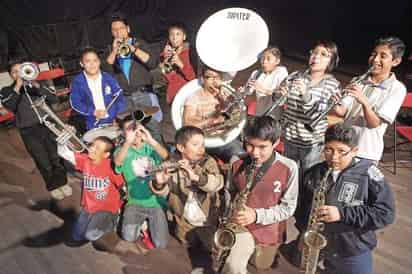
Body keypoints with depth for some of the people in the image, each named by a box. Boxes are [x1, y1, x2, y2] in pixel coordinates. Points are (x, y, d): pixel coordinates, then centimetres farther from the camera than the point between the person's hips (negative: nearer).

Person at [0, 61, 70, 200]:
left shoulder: (35, 85, 11)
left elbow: (53, 99, -3)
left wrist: (37, 86, -15)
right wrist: (18, 87, -16)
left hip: (47, 125, 2)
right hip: (29, 131, -1)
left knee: (56, 156, 5)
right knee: (44, 162, 4)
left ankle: (62, 182, 26)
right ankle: (53, 186, 24)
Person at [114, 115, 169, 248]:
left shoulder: (151, 147, 0)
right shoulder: (123, 150, -1)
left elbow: (165, 156, -22)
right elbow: (117, 162, -25)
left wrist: (151, 140, -41)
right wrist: (128, 142, -43)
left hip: (157, 201, 0)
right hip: (135, 202, 0)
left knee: (161, 245, -7)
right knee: (129, 237, -17)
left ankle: (150, 221, 22)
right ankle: (141, 222, 14)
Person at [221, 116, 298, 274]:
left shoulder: (288, 168, -18)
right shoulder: (238, 164, -9)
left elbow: (288, 208, -13)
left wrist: (257, 215, -24)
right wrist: (230, 213, -10)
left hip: (268, 230, 0)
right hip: (241, 226, 0)